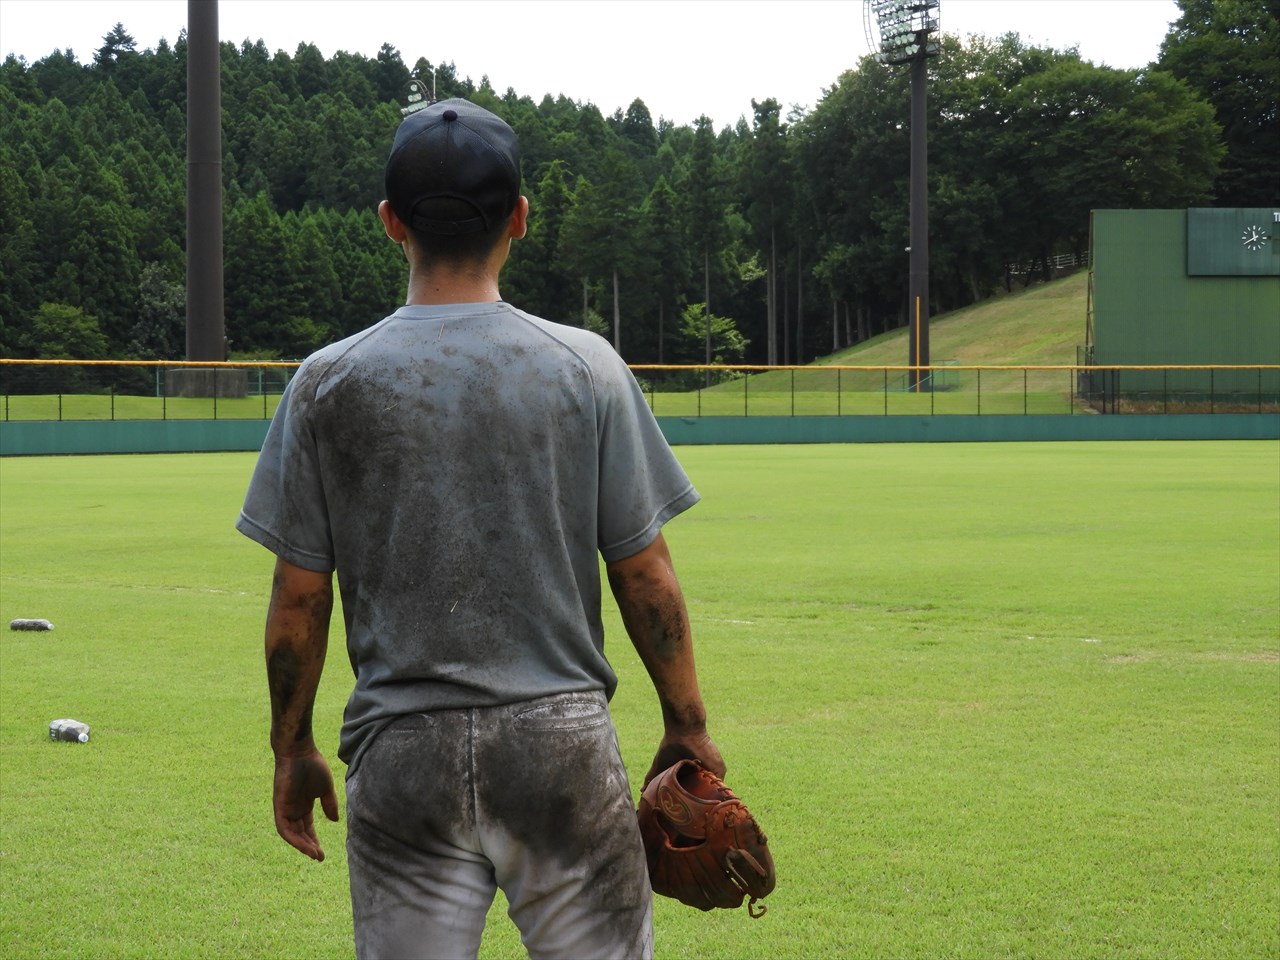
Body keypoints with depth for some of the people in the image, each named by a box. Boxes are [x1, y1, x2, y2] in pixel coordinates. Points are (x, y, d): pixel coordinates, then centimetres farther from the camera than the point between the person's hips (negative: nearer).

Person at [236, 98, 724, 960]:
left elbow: (300, 599, 1)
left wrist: (293, 748, 13)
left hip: (402, 759, 1)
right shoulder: (587, 369, -2)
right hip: (561, 745, 0)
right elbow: (646, 578, -1)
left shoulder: (329, 385, -2)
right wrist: (687, 728, 9)